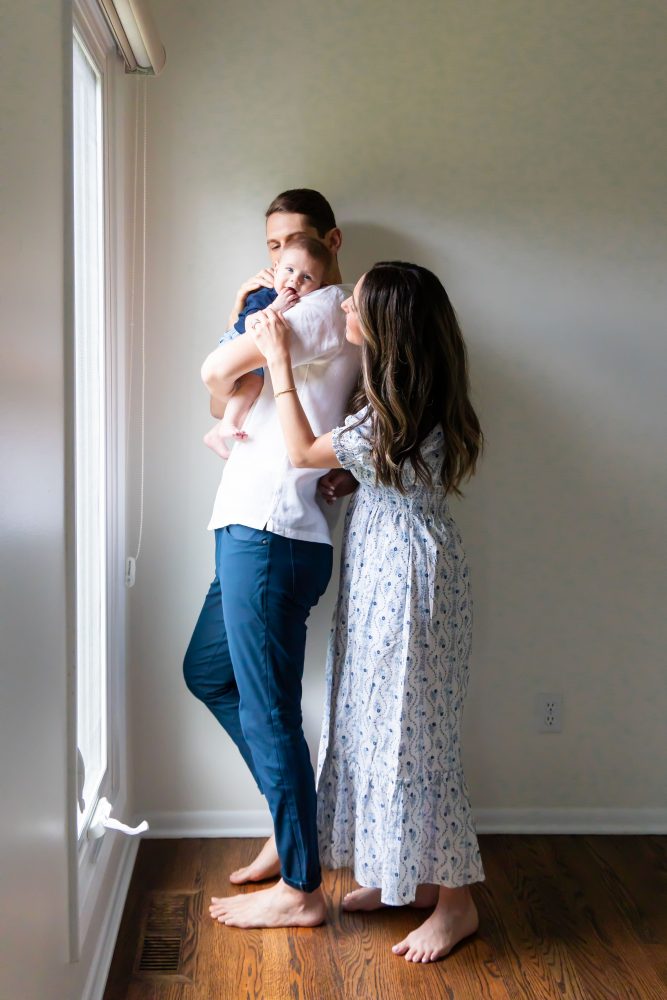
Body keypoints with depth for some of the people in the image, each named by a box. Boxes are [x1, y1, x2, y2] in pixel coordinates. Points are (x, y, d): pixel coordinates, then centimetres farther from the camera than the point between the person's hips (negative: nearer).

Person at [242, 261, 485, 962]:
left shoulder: (391, 417, -23)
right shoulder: (417, 398, 6)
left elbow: (303, 453, -12)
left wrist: (279, 361, -7)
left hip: (407, 579, -10)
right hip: (383, 575, 10)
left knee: (410, 733, -1)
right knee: (379, 722, 16)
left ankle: (455, 900, 14)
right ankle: (408, 874, 30)